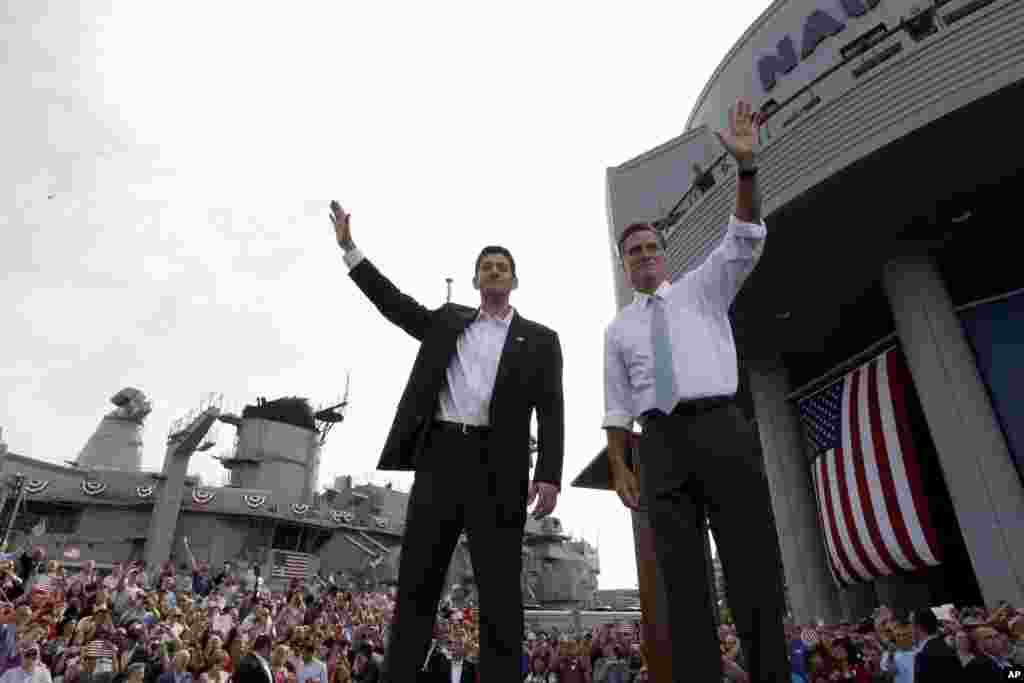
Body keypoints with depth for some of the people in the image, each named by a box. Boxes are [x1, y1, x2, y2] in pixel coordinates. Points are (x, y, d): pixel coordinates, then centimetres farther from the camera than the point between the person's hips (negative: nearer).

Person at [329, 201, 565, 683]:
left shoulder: (539, 339, 11)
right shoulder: (447, 320, 20)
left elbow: (551, 411, 2)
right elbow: (393, 302, 17)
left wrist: (549, 475, -11)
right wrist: (350, 248, 12)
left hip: (497, 467, -2)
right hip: (439, 455, 3)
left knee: (500, 589, 0)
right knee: (416, 581, 4)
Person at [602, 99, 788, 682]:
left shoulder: (704, 289, 18)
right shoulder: (619, 329, 20)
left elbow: (746, 239, 3)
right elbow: (617, 406, 15)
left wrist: (746, 165, -11)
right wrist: (620, 468, 4)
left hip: (721, 427, -1)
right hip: (661, 443, 2)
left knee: (755, 567, -4)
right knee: (684, 579, -1)